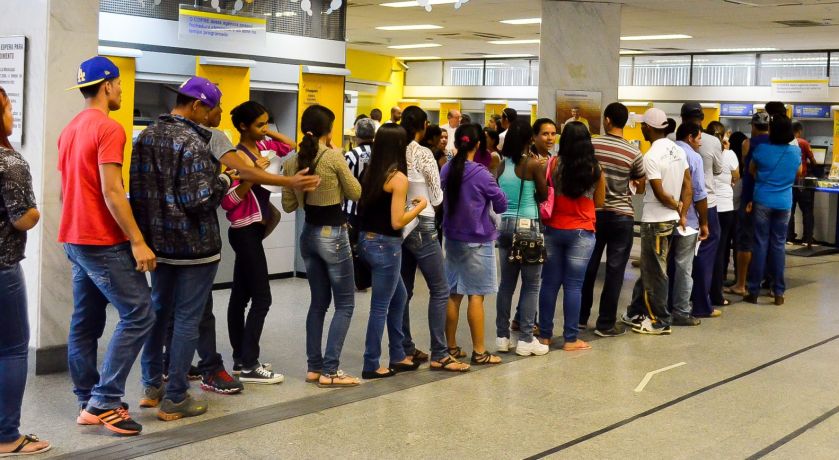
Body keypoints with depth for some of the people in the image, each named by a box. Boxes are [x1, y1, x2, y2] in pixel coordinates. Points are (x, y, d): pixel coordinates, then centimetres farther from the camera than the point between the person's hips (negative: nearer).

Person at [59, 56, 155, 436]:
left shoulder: (70, 130, 14)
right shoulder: (108, 129, -14)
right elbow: (111, 192, -21)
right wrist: (138, 241, -19)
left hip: (75, 240, 10)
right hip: (104, 242, -10)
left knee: (85, 323, 10)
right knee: (138, 315, -7)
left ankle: (88, 402, 14)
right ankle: (104, 401, -9)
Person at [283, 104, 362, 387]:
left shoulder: (292, 163, 2)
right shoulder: (334, 157, -15)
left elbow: (288, 205, 8)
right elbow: (356, 193, -3)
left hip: (308, 234, 6)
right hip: (333, 235, -6)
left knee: (318, 302, 16)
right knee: (345, 304, 3)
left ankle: (314, 367, 17)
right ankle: (329, 371, -1)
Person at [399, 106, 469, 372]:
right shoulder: (424, 154, -12)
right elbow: (437, 198, -6)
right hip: (422, 226, -6)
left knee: (404, 290, 12)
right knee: (439, 290, -1)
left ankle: (405, 350, 18)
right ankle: (438, 355, -2)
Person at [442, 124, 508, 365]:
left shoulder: (446, 170, -1)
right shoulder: (481, 173, -16)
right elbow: (501, 205, -7)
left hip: (452, 238, 5)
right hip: (478, 240, -5)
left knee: (453, 294, 11)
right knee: (476, 295, 0)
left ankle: (451, 346, 19)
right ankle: (479, 352, 5)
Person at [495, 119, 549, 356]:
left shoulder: (502, 165, 5)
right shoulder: (533, 164, -10)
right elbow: (544, 195, -2)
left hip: (505, 225, 6)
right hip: (527, 226, -5)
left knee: (507, 282, 12)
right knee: (531, 284, 2)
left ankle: (502, 336, 15)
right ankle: (525, 340, 3)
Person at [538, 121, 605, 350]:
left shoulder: (553, 164, -5)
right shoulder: (595, 169, -3)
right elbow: (599, 202, 6)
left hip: (553, 230, 1)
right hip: (581, 233, -1)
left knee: (550, 283, 9)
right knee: (573, 286, 2)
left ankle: (545, 335, 17)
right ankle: (570, 339, 6)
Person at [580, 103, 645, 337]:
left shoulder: (591, 144, -6)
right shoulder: (633, 153, -9)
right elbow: (641, 186, 2)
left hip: (594, 212, 2)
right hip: (621, 216, -2)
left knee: (589, 266, 14)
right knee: (615, 270, 4)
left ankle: (581, 315, 24)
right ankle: (606, 323, 7)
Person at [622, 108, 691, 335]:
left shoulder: (651, 156, -20)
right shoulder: (678, 150, 6)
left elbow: (660, 193, -19)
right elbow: (688, 186, 5)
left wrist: (677, 208, -3)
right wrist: (683, 213, 4)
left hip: (655, 221, -9)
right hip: (671, 219, 9)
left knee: (654, 272, 2)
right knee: (648, 268, 17)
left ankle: (659, 322, 10)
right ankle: (636, 313, 27)